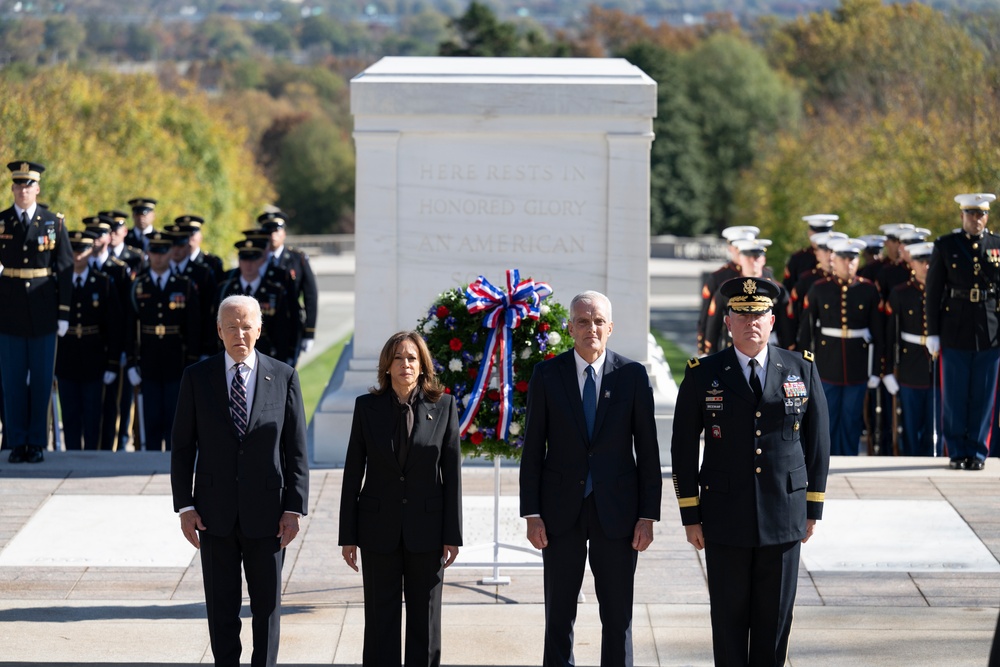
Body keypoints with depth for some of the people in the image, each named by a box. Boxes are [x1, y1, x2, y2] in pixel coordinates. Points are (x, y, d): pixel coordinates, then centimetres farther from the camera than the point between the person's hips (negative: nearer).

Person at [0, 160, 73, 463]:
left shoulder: (54, 223, 3)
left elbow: (65, 269, 3)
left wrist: (64, 313, -1)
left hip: (43, 314, 0)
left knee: (42, 380, 3)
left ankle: (37, 443, 10)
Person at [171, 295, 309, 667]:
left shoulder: (284, 378, 0)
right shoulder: (197, 378, 1)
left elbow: (297, 450, 1)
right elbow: (182, 447, 3)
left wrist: (294, 508, -5)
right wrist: (185, 506, -4)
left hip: (266, 512, 0)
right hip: (215, 513, 0)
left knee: (267, 605, 6)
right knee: (221, 607, 6)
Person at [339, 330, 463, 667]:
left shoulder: (443, 406, -1)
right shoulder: (368, 407, 1)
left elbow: (453, 474, 0)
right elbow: (353, 473, 3)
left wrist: (453, 534, -3)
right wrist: (348, 535, 0)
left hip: (427, 528, 0)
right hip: (380, 528, 0)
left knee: (425, 619, 7)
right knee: (380, 620, 4)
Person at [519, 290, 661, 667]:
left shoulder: (633, 375, 0)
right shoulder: (547, 375, 1)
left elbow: (648, 449, 1)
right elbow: (532, 449, 2)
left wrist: (648, 515, -4)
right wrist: (532, 514, -4)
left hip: (616, 510, 0)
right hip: (562, 509, 0)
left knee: (617, 615, 4)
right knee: (559, 614, 7)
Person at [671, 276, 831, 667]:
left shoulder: (802, 369, 4)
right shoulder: (704, 375, 0)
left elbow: (818, 441, 7)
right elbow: (683, 448, 2)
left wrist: (813, 509, 4)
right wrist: (690, 515, -1)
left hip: (784, 516, 1)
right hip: (725, 520, -1)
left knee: (775, 619, 5)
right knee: (729, 618, 4)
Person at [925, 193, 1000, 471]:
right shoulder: (945, 246, 3)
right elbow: (933, 291, 3)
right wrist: (933, 333, -1)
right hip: (955, 332, -1)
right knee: (955, 396, 4)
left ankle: (977, 452, 12)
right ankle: (957, 452, 14)